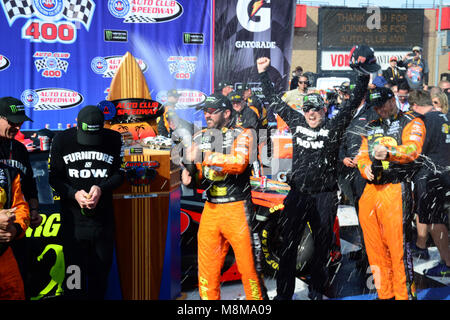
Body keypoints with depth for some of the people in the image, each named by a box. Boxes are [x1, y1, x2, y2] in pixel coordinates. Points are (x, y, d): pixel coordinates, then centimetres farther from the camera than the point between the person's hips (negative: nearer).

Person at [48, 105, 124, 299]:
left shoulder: (114, 139, -2)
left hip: (103, 217, 1)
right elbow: (53, 177, 1)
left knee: (100, 272, 12)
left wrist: (101, 187, -14)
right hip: (72, 219, -1)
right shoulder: (61, 140, -3)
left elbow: (120, 173, 4)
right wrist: (74, 194, -15)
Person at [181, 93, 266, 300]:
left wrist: (204, 156, -24)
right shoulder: (200, 138, 15)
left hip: (237, 209, -5)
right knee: (207, 267, 7)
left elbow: (239, 162, -22)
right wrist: (189, 176, -4)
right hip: (210, 209, 5)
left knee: (248, 265, -2)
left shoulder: (242, 135, -2)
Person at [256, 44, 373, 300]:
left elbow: (354, 104, -4)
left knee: (323, 245, 9)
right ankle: (284, 293, 13)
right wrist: (263, 74, 16)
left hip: (325, 196, -1)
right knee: (289, 244, 3)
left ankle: (317, 290, 25)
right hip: (297, 194, 1)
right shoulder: (296, 122, 7)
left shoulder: (334, 127, 0)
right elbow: (275, 101, 14)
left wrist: (364, 76, -13)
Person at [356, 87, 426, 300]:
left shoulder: (411, 122, 4)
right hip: (371, 189, 6)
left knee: (397, 244, -9)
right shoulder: (371, 128, 23)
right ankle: (385, 293, 19)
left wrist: (388, 152, -33)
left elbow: (412, 149, -14)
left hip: (396, 190, -6)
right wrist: (365, 168, -2)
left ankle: (405, 294, 1)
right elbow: (362, 155, 21)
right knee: (374, 245, 8)